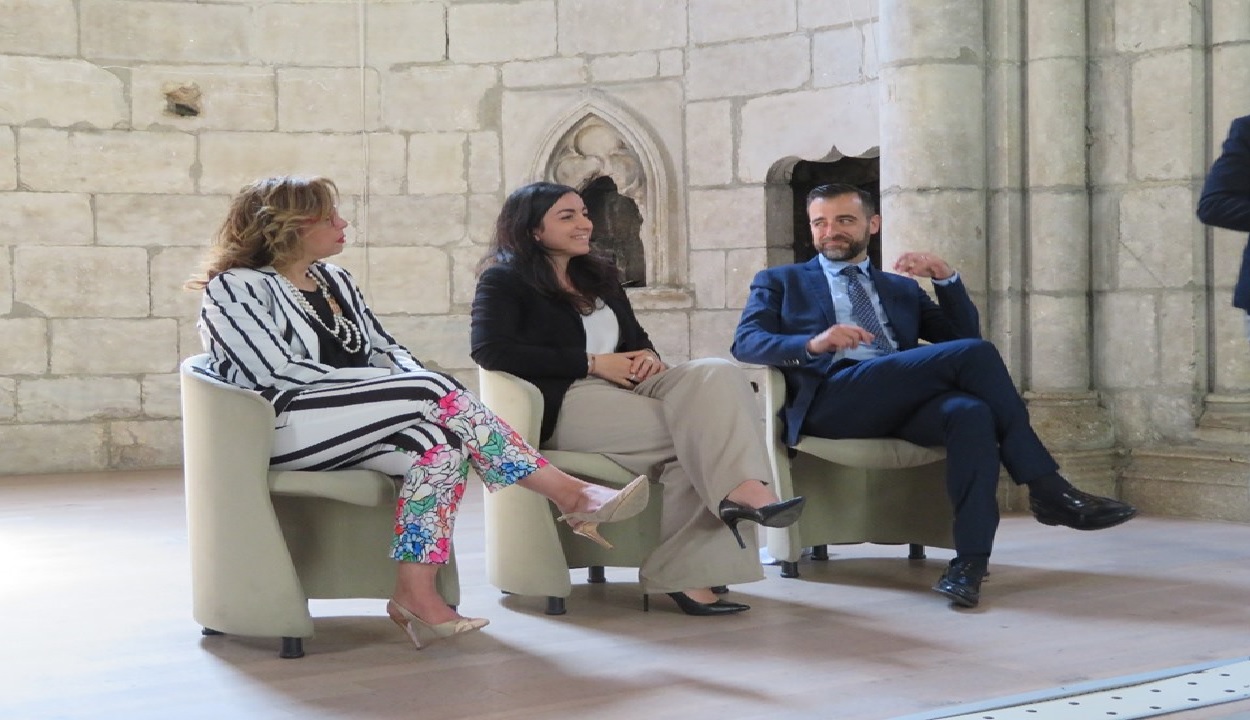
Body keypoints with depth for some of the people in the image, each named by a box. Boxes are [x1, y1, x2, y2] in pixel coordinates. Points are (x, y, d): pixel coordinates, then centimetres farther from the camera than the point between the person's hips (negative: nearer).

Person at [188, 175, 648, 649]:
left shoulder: (333, 280, 22)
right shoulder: (234, 288, -2)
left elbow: (386, 348, 20)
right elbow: (278, 373, -14)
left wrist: (412, 379, -5)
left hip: (360, 427, 8)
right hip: (287, 429, -8)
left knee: (442, 444, -26)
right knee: (441, 393, -26)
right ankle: (570, 495, -24)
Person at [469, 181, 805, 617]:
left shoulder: (599, 276, 27)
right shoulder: (505, 281, 4)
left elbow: (635, 336, 29)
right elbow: (488, 348, -13)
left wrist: (647, 356, -1)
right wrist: (593, 363, -13)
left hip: (626, 387, 7)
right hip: (568, 403, -7)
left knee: (717, 374, -24)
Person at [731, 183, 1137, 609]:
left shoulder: (901, 288, 33)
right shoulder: (780, 282, 24)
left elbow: (964, 334, 23)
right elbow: (745, 343, 5)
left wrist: (945, 278, 7)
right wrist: (812, 344, -15)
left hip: (907, 403, 4)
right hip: (833, 400, -4)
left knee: (971, 412, -34)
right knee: (976, 354, -23)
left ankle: (970, 561, -42)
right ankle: (1047, 490, -19)